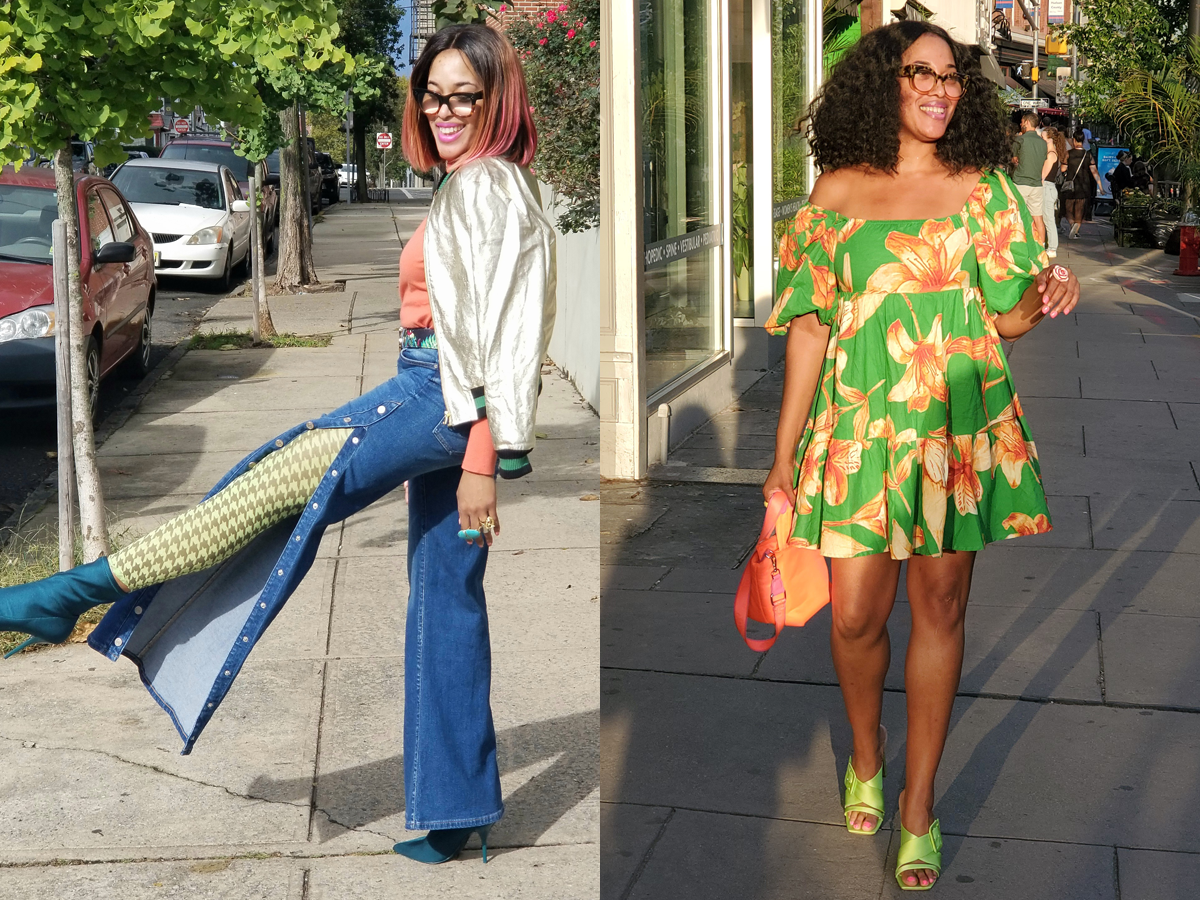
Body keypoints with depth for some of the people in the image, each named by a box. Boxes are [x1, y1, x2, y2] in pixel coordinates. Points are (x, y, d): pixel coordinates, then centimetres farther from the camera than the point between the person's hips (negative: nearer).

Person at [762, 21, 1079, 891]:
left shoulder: (984, 190, 5)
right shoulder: (837, 192, 4)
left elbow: (1006, 318, 7)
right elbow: (811, 326, 5)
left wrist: (1045, 296, -18)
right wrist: (785, 452, 3)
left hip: (958, 427, 0)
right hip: (859, 426, 0)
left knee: (940, 608, 5)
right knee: (855, 615, 1)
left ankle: (919, 801, 19)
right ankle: (866, 752, 32)